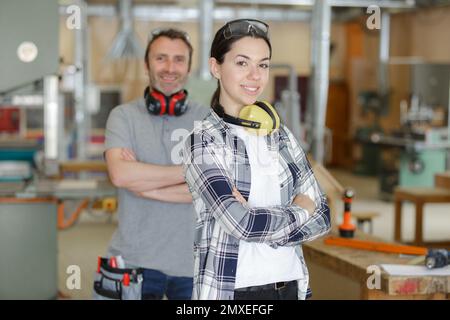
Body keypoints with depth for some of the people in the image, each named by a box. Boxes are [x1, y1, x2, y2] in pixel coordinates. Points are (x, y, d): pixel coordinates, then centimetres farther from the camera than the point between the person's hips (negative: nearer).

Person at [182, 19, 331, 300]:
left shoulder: (282, 137, 6)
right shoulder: (203, 142, -10)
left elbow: (322, 217, 2)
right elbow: (241, 222, -21)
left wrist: (263, 223, -14)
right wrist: (300, 211, -6)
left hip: (291, 286, 5)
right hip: (228, 290, -5)